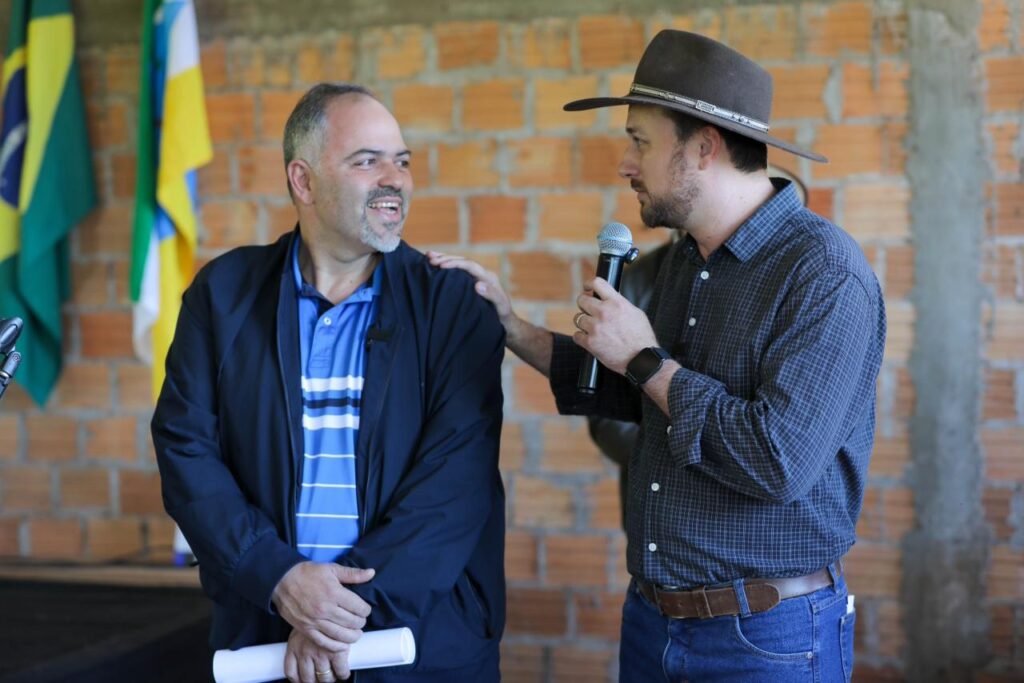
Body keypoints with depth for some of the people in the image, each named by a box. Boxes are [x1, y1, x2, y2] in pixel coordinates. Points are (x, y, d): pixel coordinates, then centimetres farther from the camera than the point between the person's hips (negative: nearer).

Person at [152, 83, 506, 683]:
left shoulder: (454, 302, -3)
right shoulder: (225, 293, 1)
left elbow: (460, 469, -11)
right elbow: (186, 447, -3)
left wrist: (359, 598, -19)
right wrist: (279, 577, -15)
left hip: (427, 633, -1)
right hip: (263, 628, 1)